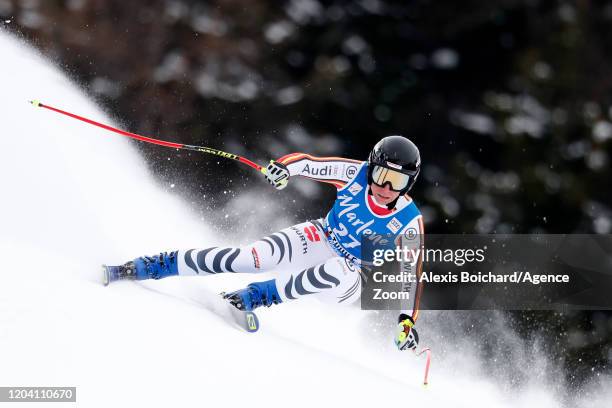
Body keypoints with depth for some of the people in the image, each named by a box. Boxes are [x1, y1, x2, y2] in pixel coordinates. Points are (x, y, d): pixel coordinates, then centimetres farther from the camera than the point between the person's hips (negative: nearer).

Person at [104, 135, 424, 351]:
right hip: (320, 240, 2)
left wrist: (408, 319, -26)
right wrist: (284, 167, -35)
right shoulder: (357, 174, -15)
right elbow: (308, 163, -12)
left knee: (340, 273, -40)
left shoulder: (408, 222, -20)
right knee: (255, 258, -24)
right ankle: (145, 268, -17)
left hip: (350, 278, -1)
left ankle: (256, 297, -26)